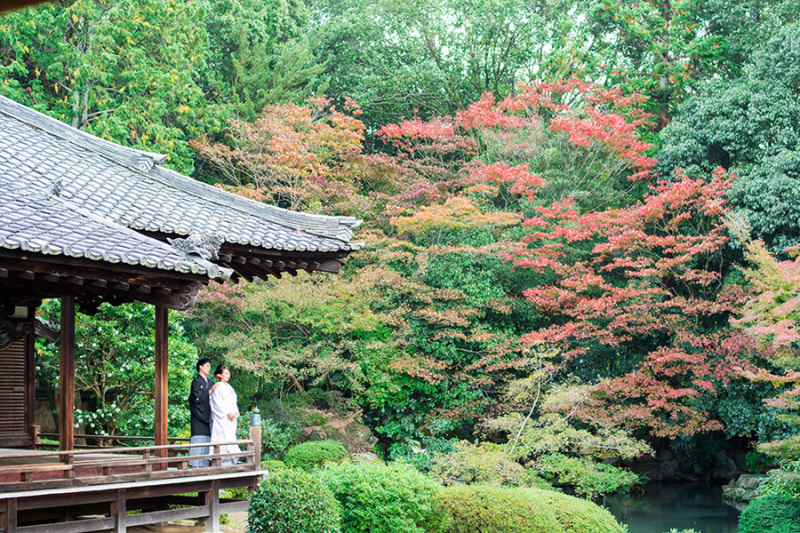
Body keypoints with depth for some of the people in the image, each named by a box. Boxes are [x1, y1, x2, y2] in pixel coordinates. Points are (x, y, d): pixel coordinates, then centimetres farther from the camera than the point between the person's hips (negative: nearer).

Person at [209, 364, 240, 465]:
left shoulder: (229, 387, 18)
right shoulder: (217, 387, -5)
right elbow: (217, 402, -12)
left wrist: (235, 412, 0)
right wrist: (228, 413, -16)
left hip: (231, 417, 7)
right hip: (221, 418, -7)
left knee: (230, 437, 4)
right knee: (223, 437, -12)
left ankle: (230, 463, 5)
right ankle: (222, 464, -12)